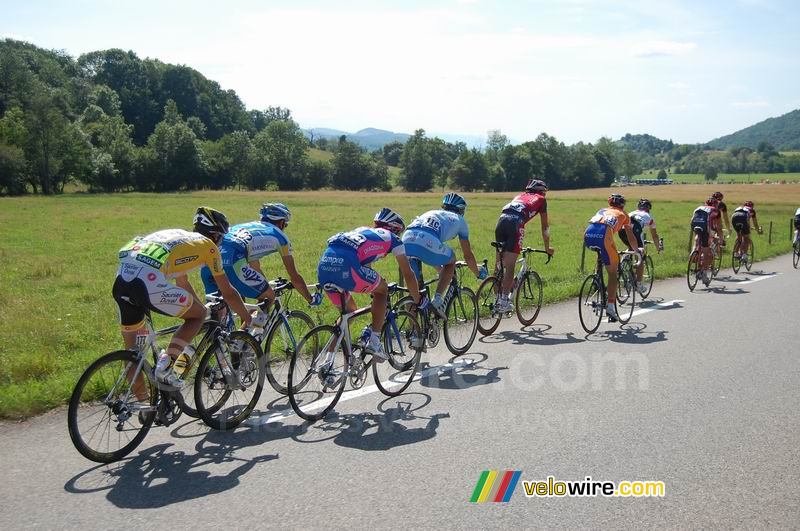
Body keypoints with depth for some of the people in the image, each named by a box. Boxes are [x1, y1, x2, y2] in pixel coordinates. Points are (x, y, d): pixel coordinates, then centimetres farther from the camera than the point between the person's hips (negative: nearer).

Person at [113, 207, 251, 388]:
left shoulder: (177, 236, 34)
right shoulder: (207, 245, 15)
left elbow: (182, 282, 47)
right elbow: (228, 293, 20)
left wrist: (199, 305, 58)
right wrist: (247, 318, 34)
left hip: (121, 279, 7)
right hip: (149, 283, -7)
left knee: (132, 347, 23)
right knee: (198, 314, 16)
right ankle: (167, 362, 0)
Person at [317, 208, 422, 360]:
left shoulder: (362, 230, 39)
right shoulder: (392, 238, 21)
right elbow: (408, 275, 23)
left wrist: (373, 289, 62)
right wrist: (418, 301, 36)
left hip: (323, 267, 7)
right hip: (345, 266, -6)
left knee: (349, 311, 26)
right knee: (382, 289, 20)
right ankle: (373, 340, 10)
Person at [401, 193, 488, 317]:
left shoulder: (431, 213, 41)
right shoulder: (459, 219, 29)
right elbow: (468, 256, 32)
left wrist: (441, 270, 63)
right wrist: (478, 273, 51)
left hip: (406, 240, 4)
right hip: (427, 242, -4)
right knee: (451, 260, 26)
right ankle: (437, 299, 11)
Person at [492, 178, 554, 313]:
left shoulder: (520, 196, 36)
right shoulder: (541, 199, 23)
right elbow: (545, 226, 26)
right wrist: (547, 247, 37)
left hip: (501, 220, 5)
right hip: (515, 223, -5)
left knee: (498, 264, 10)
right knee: (510, 266, -5)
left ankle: (498, 298, 13)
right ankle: (504, 301, -9)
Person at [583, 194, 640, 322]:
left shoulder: (602, 211, 37)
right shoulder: (623, 215, 29)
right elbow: (631, 237, 34)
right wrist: (635, 249, 52)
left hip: (587, 236, 4)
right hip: (603, 236, -4)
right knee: (613, 273, 8)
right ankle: (610, 307, 3)